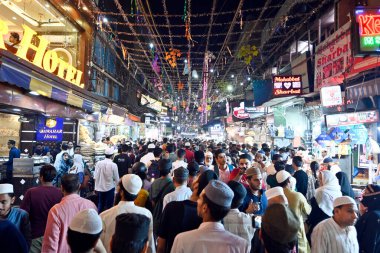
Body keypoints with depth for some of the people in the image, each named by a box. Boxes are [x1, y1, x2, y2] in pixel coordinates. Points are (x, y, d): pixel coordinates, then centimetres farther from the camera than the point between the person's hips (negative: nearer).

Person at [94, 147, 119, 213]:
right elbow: (116, 178, -9)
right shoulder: (113, 165, -16)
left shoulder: (99, 163, -9)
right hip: (110, 188, -3)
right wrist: (117, 187, 11)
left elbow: (96, 177, -5)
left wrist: (96, 187, 8)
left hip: (100, 188, 3)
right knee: (108, 206, 9)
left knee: (100, 204, 19)